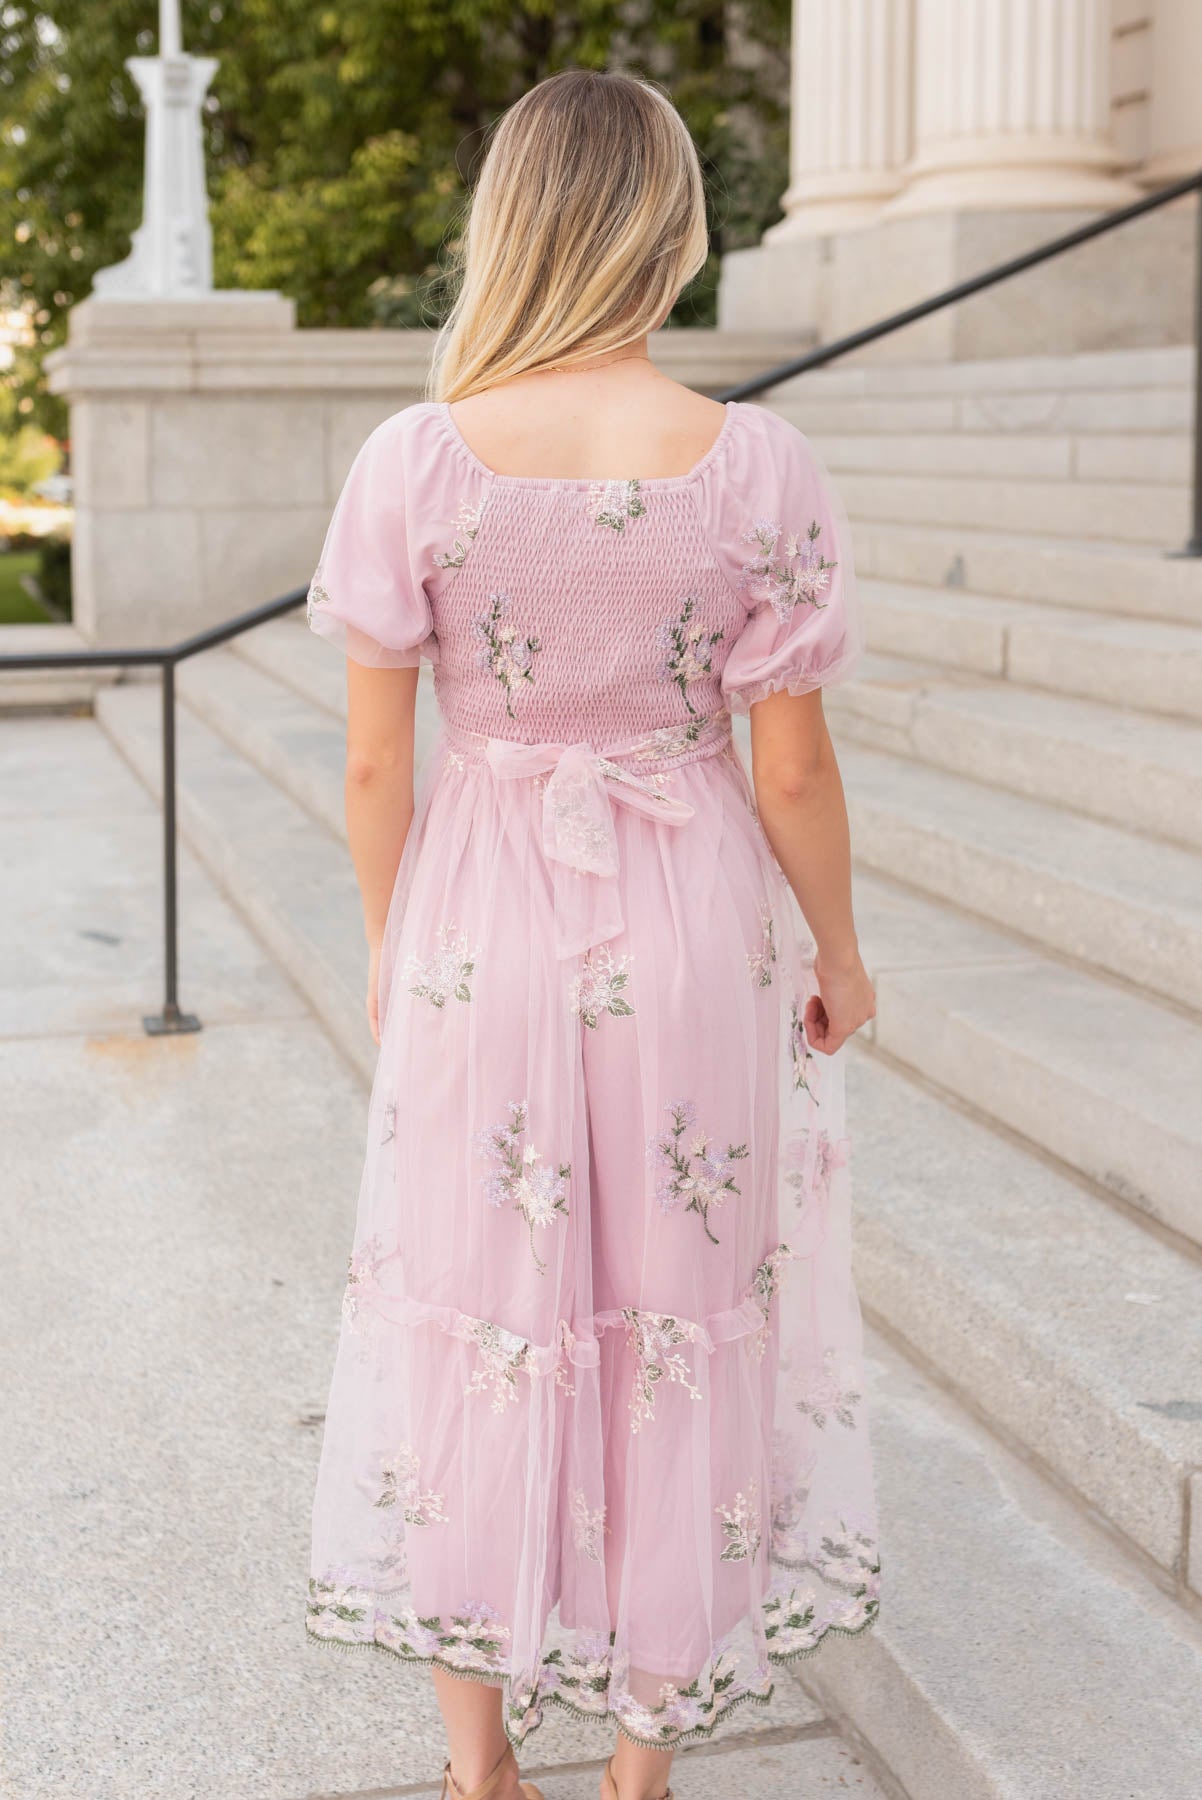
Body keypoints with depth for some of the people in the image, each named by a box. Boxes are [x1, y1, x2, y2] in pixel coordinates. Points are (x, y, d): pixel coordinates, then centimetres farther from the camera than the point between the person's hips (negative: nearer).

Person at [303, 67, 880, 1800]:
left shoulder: (415, 464, -11)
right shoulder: (760, 469, -12)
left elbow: (373, 759, -6)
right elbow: (793, 770, -8)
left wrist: (391, 939, 11)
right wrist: (838, 958, 8)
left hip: (482, 930, 1)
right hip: (689, 939, 0)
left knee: (477, 1324, 16)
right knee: (679, 1325, 16)